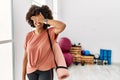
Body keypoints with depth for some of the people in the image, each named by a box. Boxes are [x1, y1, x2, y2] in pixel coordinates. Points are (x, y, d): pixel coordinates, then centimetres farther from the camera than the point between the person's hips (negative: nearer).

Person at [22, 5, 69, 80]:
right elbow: (25, 57, 4)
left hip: (46, 71, -3)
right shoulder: (29, 35, -1)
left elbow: (62, 26, -30)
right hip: (31, 72, 3)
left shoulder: (50, 33, -8)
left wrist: (44, 20, -24)